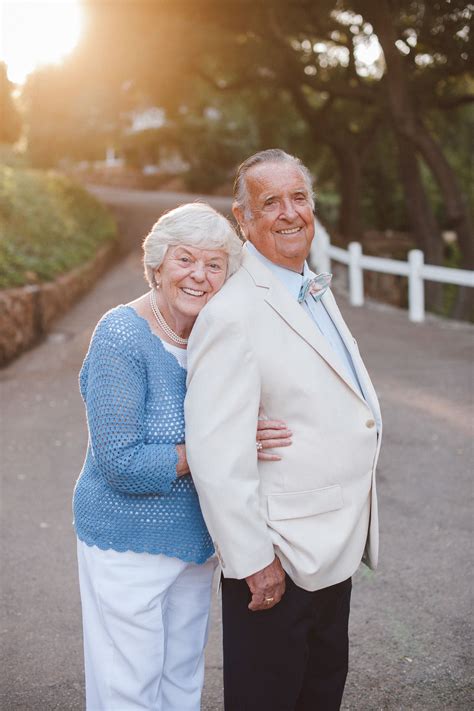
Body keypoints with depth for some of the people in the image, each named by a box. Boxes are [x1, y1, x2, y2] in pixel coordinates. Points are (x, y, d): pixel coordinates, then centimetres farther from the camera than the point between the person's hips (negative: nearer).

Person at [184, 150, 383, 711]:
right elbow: (216, 454, -26)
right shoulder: (232, 316, -22)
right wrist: (253, 561, -22)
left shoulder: (316, 290, 9)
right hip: (280, 560, -9)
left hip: (335, 550, 9)